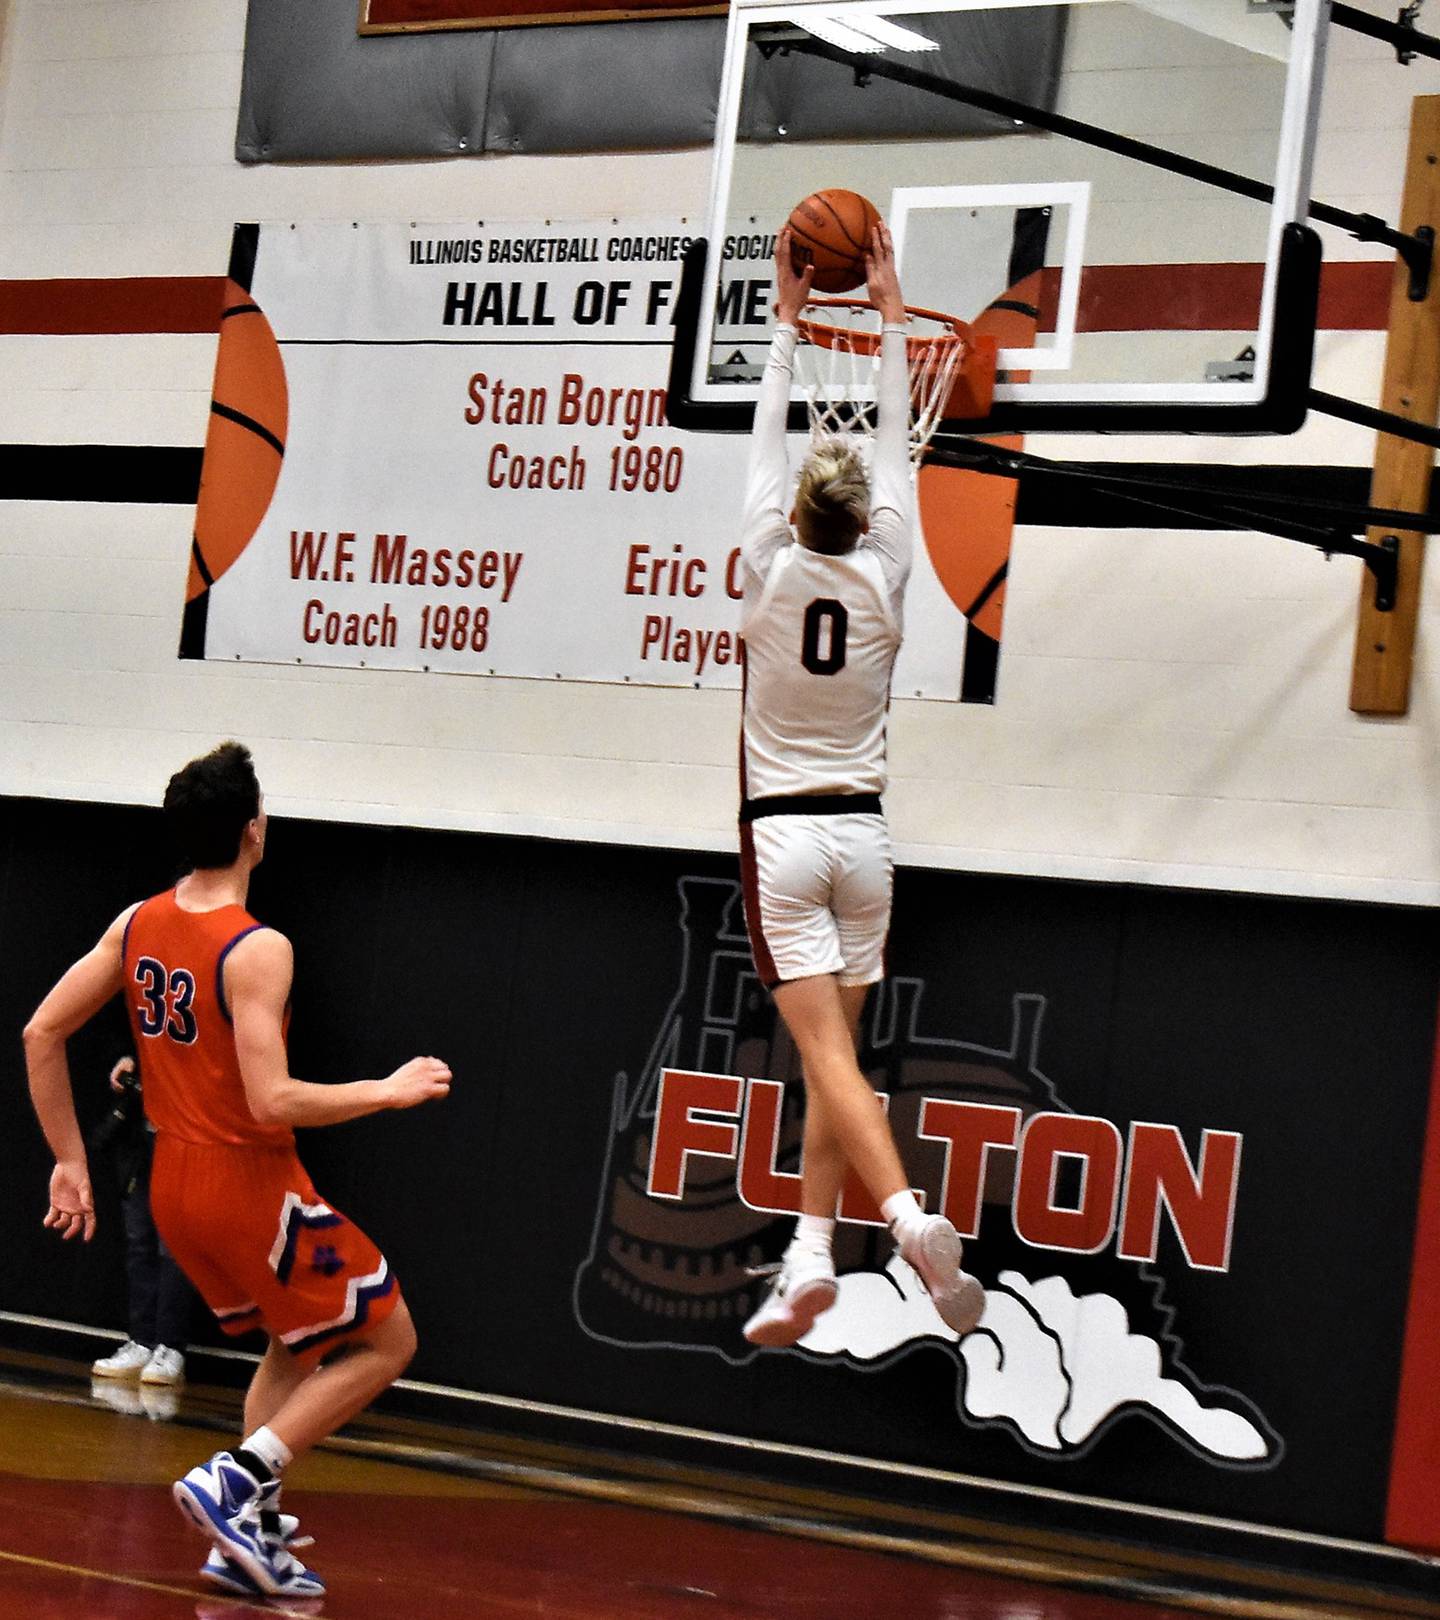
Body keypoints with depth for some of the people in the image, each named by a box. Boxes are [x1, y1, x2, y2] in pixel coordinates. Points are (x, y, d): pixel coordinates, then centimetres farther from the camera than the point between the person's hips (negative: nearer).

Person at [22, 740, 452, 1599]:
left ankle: (252, 1536, 18)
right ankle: (235, 1478, -4)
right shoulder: (257, 949, -22)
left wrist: (71, 1162, 11)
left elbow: (41, 1034, 5)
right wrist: (392, 1090, -15)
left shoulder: (137, 924, 2)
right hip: (250, 1183, -8)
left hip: (175, 1182, 8)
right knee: (387, 1342, 6)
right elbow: (273, 1101, -28)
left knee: (297, 1348, 26)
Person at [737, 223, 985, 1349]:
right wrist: (890, 319, 14)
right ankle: (811, 1256, 5)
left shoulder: (771, 572, -7)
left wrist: (789, 320, 14)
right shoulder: (882, 580, -2)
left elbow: (767, 446, 5)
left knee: (826, 1054, -11)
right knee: (834, 1051, 9)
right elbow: (897, 451, 8)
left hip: (783, 833, -3)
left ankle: (910, 1218, -30)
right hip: (861, 833, 3)